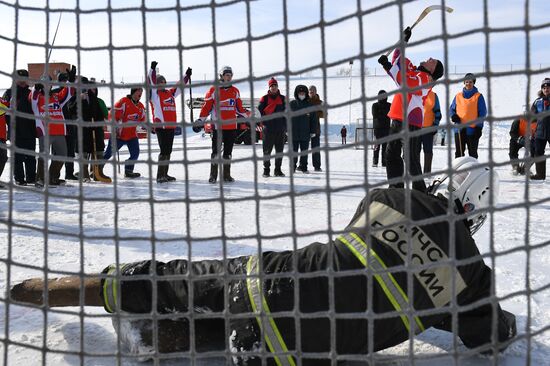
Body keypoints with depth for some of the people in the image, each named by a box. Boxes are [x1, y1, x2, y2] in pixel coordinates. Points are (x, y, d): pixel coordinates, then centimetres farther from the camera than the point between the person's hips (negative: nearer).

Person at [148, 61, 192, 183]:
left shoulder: (171, 93, 16)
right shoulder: (154, 93, -1)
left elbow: (180, 86, 26)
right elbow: (151, 82, -14)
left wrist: (187, 76, 20)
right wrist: (152, 69, -25)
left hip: (171, 126, 7)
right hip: (160, 126, -7)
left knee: (168, 151, 12)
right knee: (164, 151, -10)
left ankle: (165, 174, 20)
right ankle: (160, 176, -6)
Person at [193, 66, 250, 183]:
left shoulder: (235, 91, 11)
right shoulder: (213, 90, -2)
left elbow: (239, 108, 17)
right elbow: (206, 107, -2)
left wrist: (249, 115, 11)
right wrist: (200, 121, -6)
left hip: (231, 126, 4)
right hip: (217, 126, -4)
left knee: (228, 151, 9)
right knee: (216, 151, -3)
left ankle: (226, 174, 16)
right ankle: (213, 175, 4)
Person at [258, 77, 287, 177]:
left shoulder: (282, 98, 10)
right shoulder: (264, 98, 2)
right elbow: (259, 111, 1)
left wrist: (285, 127, 6)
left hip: (280, 129, 3)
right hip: (268, 128, -3)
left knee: (279, 149, 6)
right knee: (267, 149, 2)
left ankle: (278, 170, 13)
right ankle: (266, 169, 10)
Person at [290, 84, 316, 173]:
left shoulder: (309, 105, 3)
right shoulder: (292, 104, 1)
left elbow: (314, 119, 6)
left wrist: (313, 131, 3)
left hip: (305, 133, 1)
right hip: (294, 133, -1)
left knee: (304, 151, 7)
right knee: (294, 151, 4)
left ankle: (303, 167, 15)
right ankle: (293, 167, 11)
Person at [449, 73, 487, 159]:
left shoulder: (478, 96, 1)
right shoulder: (458, 96, 10)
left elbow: (482, 113, -1)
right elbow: (452, 109, 16)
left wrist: (479, 127, -9)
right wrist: (453, 116, -7)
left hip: (473, 129, -3)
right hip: (459, 129, 3)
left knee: (472, 153, 6)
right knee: (459, 153, 6)